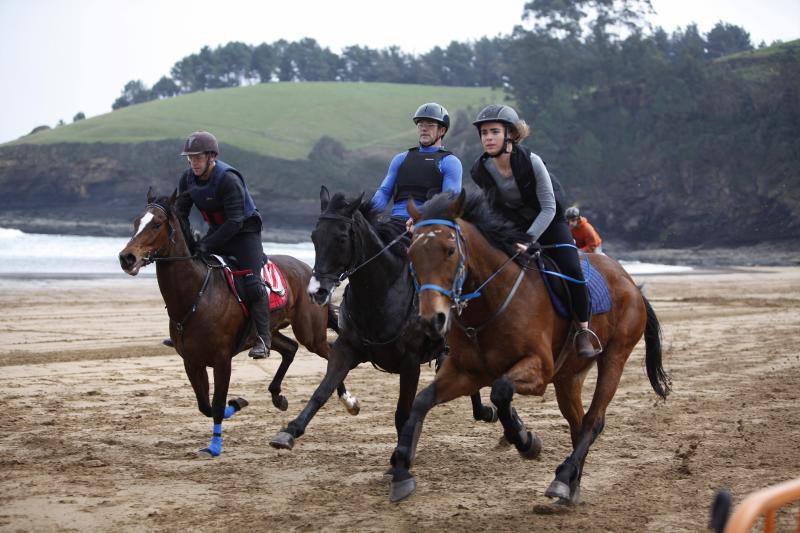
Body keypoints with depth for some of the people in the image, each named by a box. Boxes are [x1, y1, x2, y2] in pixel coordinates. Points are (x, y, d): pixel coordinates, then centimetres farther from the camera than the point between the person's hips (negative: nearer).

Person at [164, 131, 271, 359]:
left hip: (244, 231, -7)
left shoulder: (229, 179, -27)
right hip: (217, 230, 7)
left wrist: (208, 244, -33)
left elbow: (235, 222, -30)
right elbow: (180, 213, 0)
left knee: (252, 282, -17)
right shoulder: (187, 178, -5)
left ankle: (263, 338, -14)